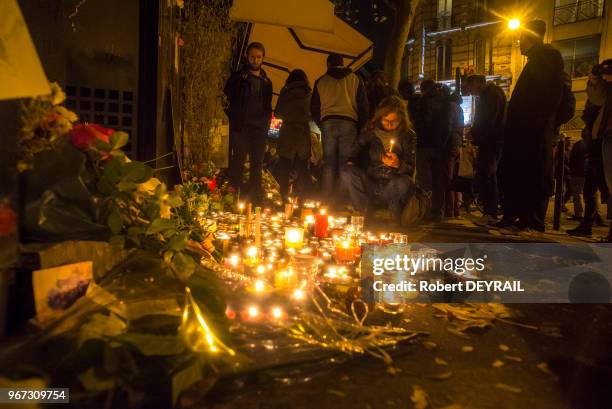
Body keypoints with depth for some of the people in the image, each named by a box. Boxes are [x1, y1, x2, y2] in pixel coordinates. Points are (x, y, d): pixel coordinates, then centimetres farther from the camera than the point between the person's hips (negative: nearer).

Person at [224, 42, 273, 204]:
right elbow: (227, 98, 2)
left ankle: (256, 197, 13)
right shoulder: (238, 77, 4)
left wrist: (266, 123, 10)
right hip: (241, 128, -4)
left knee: (257, 164, 6)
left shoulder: (266, 81, 17)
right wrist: (233, 117, -6)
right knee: (238, 161, -5)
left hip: (259, 129, 4)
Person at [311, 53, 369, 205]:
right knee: (345, 163, -1)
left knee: (329, 164, 3)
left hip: (328, 123, 1)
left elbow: (314, 108, 16)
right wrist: (360, 126, 17)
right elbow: (364, 106, 9)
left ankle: (327, 200, 0)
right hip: (349, 123, -1)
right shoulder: (355, 80, 13)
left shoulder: (321, 81, 15)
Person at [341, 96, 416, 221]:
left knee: (404, 183, -37)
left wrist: (399, 164, -23)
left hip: (393, 186, -2)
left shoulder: (408, 136, 3)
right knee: (347, 173, -25)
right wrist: (350, 163, -12)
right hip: (370, 185, 2)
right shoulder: (370, 132, 7)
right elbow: (353, 155, 12)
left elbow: (410, 170, -1)